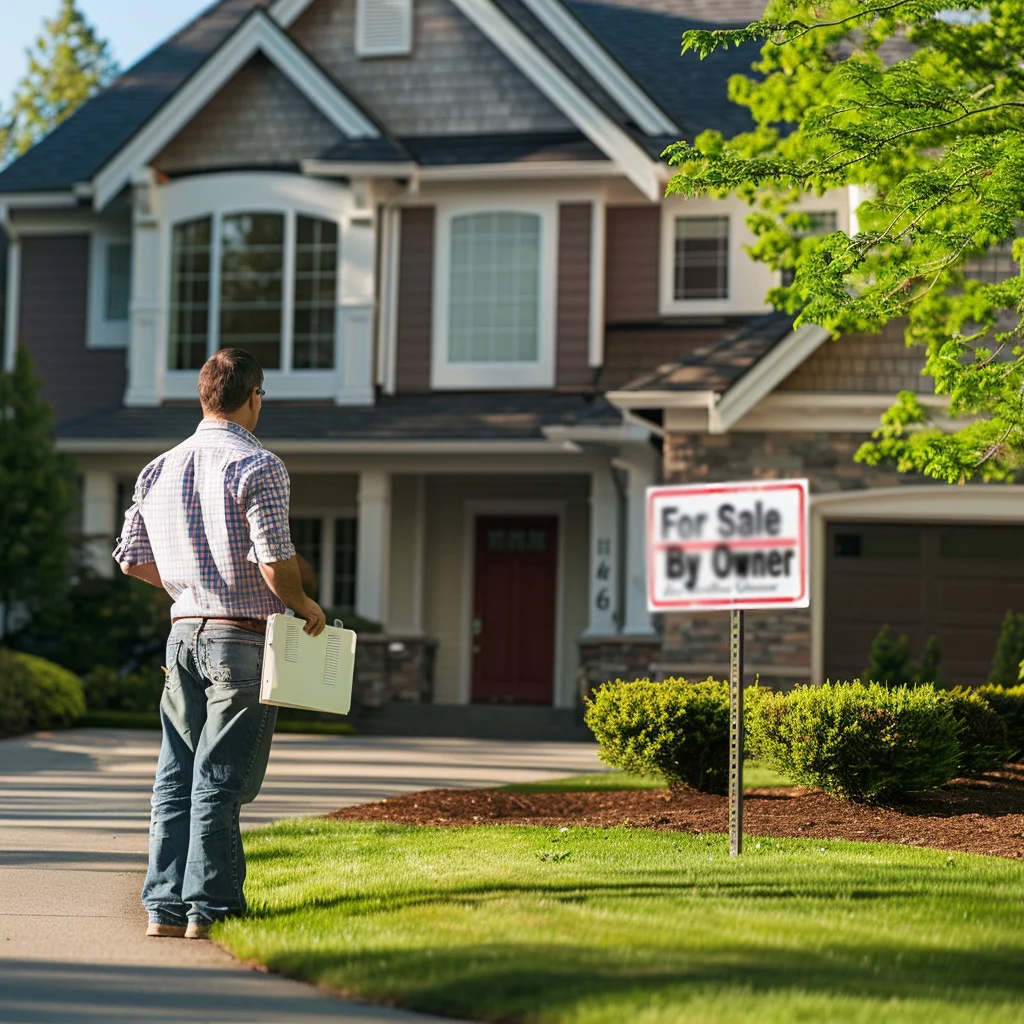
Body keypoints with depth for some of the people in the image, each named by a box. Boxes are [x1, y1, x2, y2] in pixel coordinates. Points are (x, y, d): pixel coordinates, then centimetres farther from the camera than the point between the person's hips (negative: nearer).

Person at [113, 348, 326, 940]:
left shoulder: (161, 469, 10)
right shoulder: (258, 467, -11)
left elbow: (132, 559, 12)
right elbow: (275, 559, -19)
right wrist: (304, 605, -1)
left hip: (184, 634, 6)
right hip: (243, 638, -6)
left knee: (176, 776, 10)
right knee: (221, 779, -3)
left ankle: (165, 905, 11)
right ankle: (210, 907, 0)